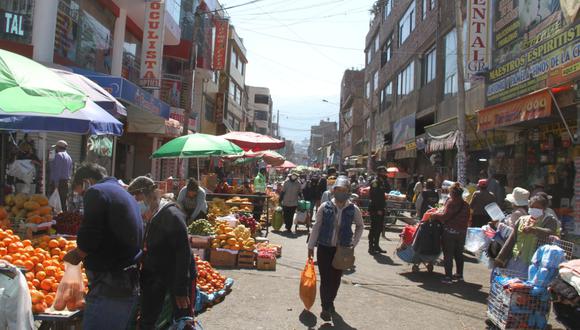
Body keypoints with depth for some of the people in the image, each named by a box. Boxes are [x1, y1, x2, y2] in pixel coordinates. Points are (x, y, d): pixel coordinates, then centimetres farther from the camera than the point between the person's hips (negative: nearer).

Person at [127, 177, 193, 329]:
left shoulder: (171, 214, -20)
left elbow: (183, 252, -23)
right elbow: (148, 249, 11)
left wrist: (181, 289, -23)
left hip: (176, 276, -7)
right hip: (156, 276, 8)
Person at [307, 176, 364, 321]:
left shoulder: (353, 209, -6)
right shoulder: (325, 207, -9)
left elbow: (360, 226, 11)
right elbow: (316, 226, -1)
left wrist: (354, 242, 3)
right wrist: (311, 246, 1)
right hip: (324, 248, -1)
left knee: (336, 278, 13)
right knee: (325, 278, -1)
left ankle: (330, 302, 35)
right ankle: (326, 308, 12)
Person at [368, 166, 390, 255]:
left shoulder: (382, 183, 17)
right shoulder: (375, 182, -11)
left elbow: (388, 190, 7)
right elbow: (374, 197, -17)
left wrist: (385, 181, 1)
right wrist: (378, 209, -20)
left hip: (380, 209, 9)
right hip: (375, 209, -9)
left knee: (379, 228, 12)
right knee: (374, 228, -5)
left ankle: (376, 245, 21)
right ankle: (371, 247, 0)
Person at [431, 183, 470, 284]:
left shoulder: (451, 202, -12)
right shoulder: (465, 205, 8)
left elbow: (445, 216, -18)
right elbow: (467, 219, 11)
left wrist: (435, 216, -5)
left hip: (450, 231, -6)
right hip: (462, 232, 7)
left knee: (448, 254, 0)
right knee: (459, 254, 18)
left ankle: (448, 276, -1)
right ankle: (459, 275, 26)